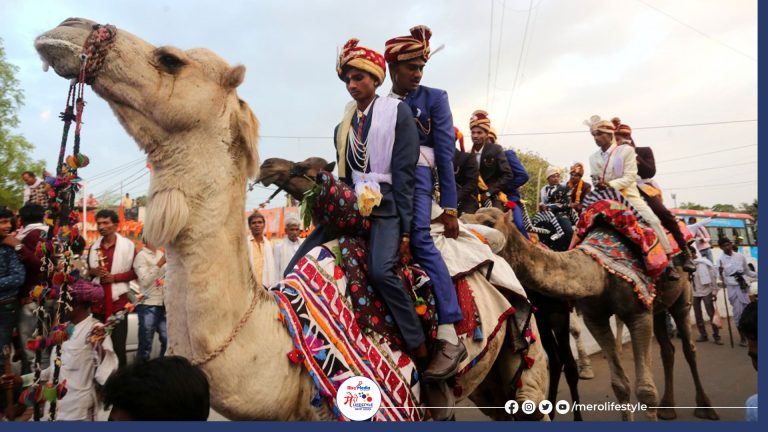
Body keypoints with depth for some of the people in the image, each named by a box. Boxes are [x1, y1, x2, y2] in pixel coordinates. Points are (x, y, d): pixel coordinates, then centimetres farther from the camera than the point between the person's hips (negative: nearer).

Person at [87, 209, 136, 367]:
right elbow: (87, 270, 20)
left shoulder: (128, 245, -4)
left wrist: (115, 277, -15)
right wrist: (93, 271, -3)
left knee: (118, 345, 1)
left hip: (117, 301, -5)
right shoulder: (93, 247, 12)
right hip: (97, 302, 5)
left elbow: (135, 272, -4)